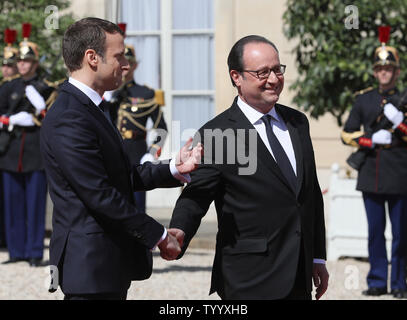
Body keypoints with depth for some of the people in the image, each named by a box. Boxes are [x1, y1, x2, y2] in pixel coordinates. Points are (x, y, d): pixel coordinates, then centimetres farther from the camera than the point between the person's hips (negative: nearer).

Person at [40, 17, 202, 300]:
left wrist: (175, 169, 3)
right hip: (90, 264, -10)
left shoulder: (94, 110, 15)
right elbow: (101, 196, -21)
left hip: (112, 261, 10)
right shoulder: (68, 120, -19)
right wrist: (159, 236, -15)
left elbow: (123, 177, 16)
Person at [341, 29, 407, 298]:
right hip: (371, 174, 3)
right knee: (375, 231, 6)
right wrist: (371, 140, -6)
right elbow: (347, 134, 10)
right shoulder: (363, 99, 11)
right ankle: (377, 281, 12)